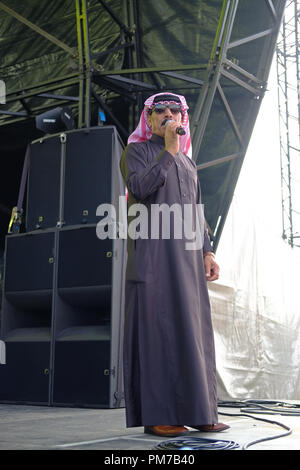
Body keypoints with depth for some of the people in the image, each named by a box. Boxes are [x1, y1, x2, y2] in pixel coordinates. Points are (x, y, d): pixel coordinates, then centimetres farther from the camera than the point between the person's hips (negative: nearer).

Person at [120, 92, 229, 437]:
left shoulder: (187, 164, 24)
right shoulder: (136, 152, 5)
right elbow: (140, 189, -16)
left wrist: (206, 252, 10)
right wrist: (168, 149, -12)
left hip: (186, 256, 6)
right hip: (152, 253, -6)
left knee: (191, 329, 3)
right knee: (156, 328, -10)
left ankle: (196, 411, 7)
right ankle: (155, 414, -6)